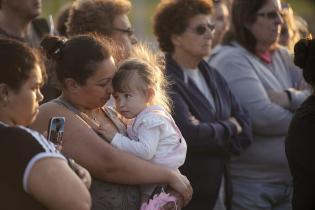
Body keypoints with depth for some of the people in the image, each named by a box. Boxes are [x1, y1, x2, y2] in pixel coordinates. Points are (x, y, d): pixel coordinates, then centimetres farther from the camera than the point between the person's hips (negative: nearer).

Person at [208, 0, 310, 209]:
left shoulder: (283, 57, 13)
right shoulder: (231, 60, -11)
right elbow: (261, 116, -21)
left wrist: (290, 98, -15)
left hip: (290, 179, 7)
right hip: (248, 184, -7)